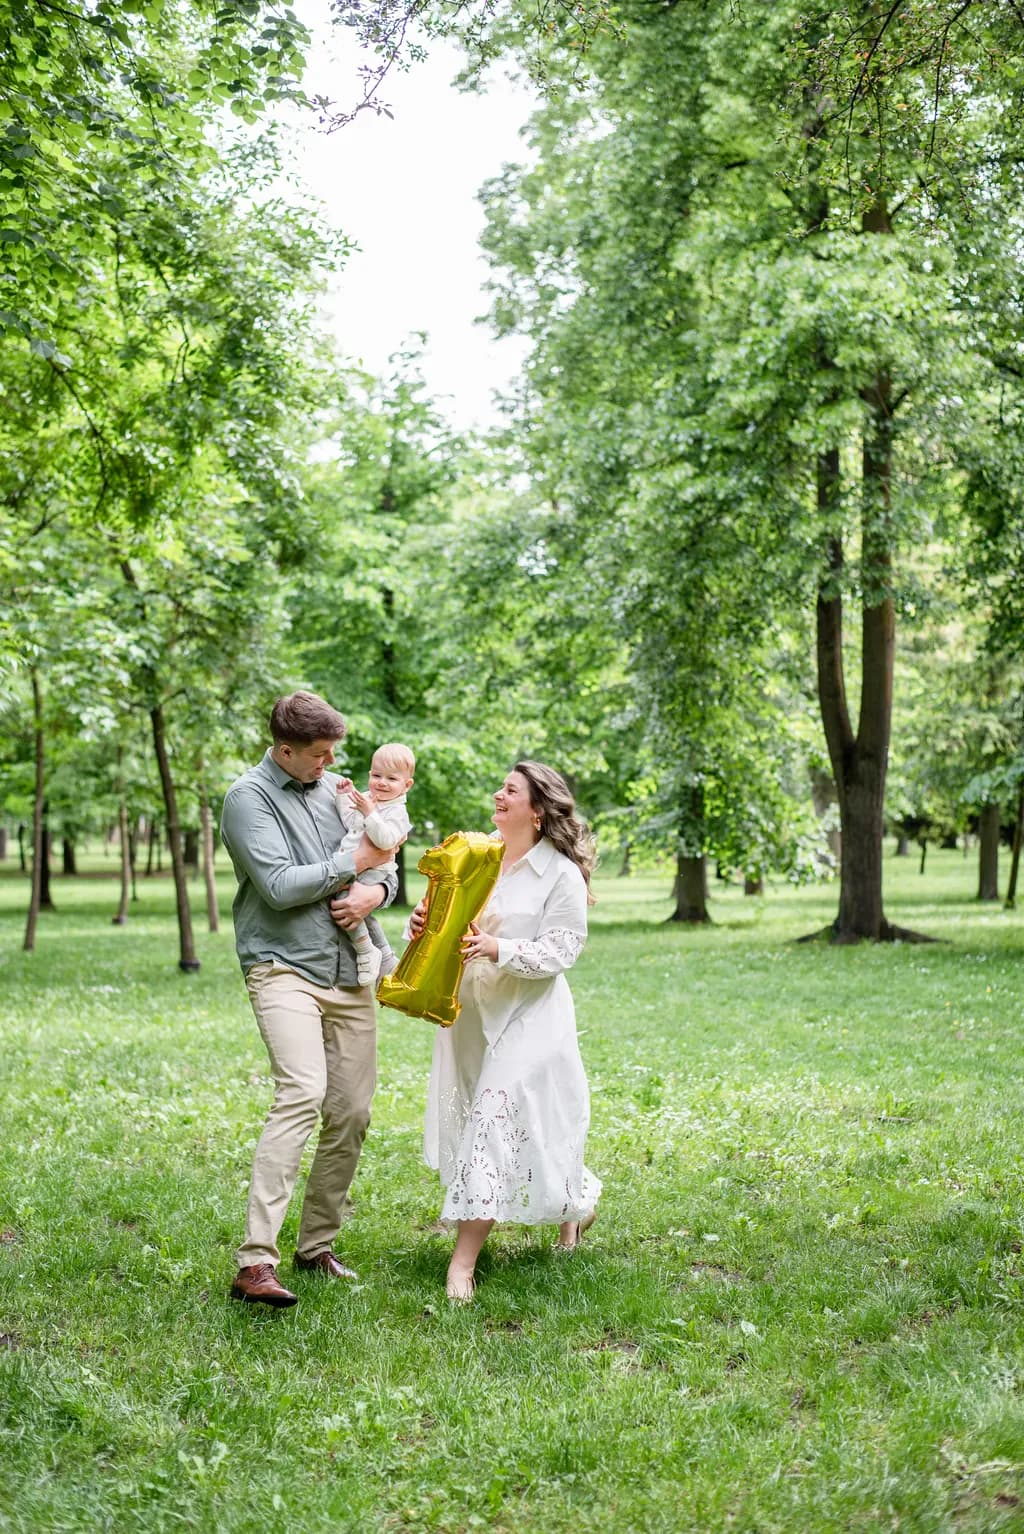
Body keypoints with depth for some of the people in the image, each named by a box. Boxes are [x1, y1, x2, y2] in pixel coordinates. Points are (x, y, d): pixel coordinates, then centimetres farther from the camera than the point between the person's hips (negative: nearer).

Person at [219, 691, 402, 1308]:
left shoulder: (336, 789, 15)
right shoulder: (249, 797, -5)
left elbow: (384, 861, 19)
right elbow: (279, 885, -15)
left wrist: (376, 891, -5)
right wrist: (353, 862, -6)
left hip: (349, 973, 7)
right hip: (284, 967, -7)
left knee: (351, 1113, 5)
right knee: (303, 1093, -24)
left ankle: (317, 1244, 20)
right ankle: (256, 1263, -26)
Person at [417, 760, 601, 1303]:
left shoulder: (562, 874, -10)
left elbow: (559, 951, -13)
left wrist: (499, 949, -27)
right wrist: (421, 922, -15)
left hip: (527, 1016, -6)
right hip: (468, 1009, 6)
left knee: (496, 1121, -11)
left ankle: (463, 1260, -7)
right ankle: (575, 1203, 38)